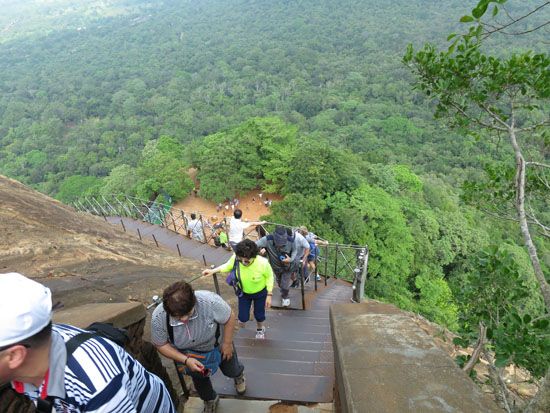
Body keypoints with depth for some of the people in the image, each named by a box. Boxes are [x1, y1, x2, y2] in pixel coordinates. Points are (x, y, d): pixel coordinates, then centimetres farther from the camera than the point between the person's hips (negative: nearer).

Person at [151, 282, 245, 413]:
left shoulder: (210, 301, -45)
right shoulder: (158, 318, -36)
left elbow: (230, 317, -25)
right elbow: (161, 345, -18)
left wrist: (227, 343, -16)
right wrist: (186, 360, -28)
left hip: (218, 344, -1)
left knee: (231, 371, 25)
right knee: (199, 378, 25)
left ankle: (239, 374, 63)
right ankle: (210, 400, 60)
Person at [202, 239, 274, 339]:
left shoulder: (263, 263, -38)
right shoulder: (235, 258, -33)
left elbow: (269, 277, -16)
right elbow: (228, 266, -7)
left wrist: (269, 295, -13)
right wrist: (213, 271, -17)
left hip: (260, 293, -1)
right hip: (243, 293, 1)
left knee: (259, 315, 20)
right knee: (243, 318, 9)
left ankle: (260, 329, 56)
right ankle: (242, 321, 49)